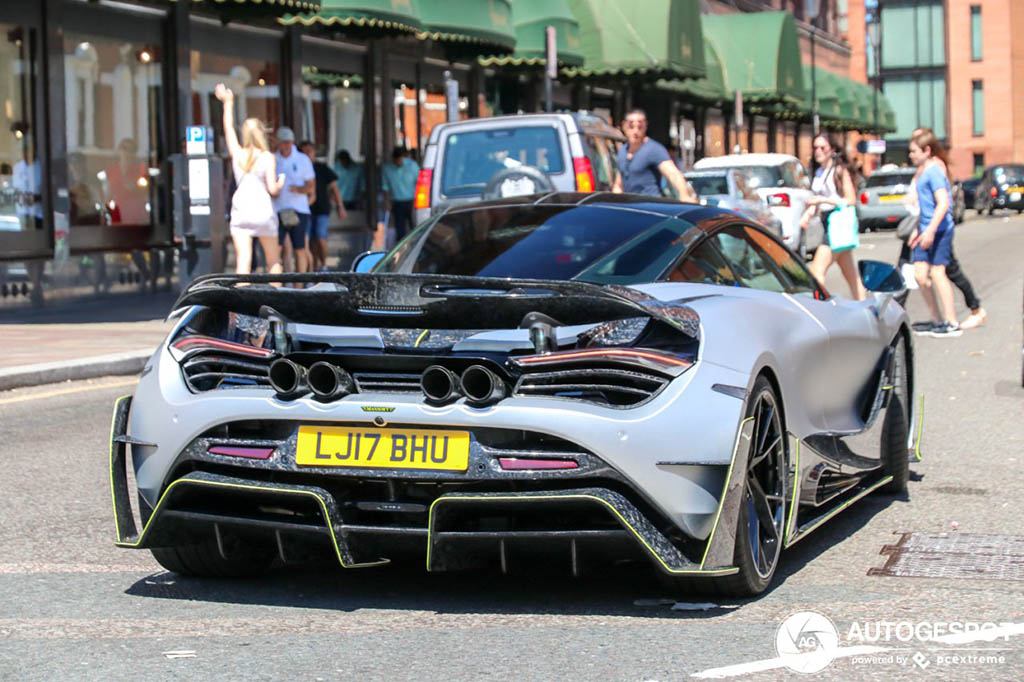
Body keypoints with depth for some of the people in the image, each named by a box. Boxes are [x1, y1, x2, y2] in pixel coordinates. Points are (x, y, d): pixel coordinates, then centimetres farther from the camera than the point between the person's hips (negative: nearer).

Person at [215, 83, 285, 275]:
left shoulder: (237, 154, 4)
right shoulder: (267, 157, -4)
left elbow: (228, 128, 19)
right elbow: (273, 189, -8)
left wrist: (228, 102, 30)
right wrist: (281, 182, 14)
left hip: (240, 211, 2)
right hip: (263, 210, -2)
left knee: (243, 261, -6)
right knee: (273, 261, 12)